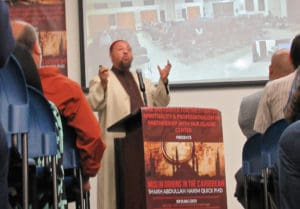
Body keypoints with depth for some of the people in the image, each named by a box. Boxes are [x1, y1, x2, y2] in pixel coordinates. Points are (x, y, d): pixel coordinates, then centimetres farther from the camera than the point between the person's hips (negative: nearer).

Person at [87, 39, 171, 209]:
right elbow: (93, 105, -9)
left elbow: (160, 102, 16)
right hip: (118, 143, -5)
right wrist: (103, 84, -25)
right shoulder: (101, 80, 7)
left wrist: (163, 82, -1)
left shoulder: (142, 81, 25)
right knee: (117, 186, -8)